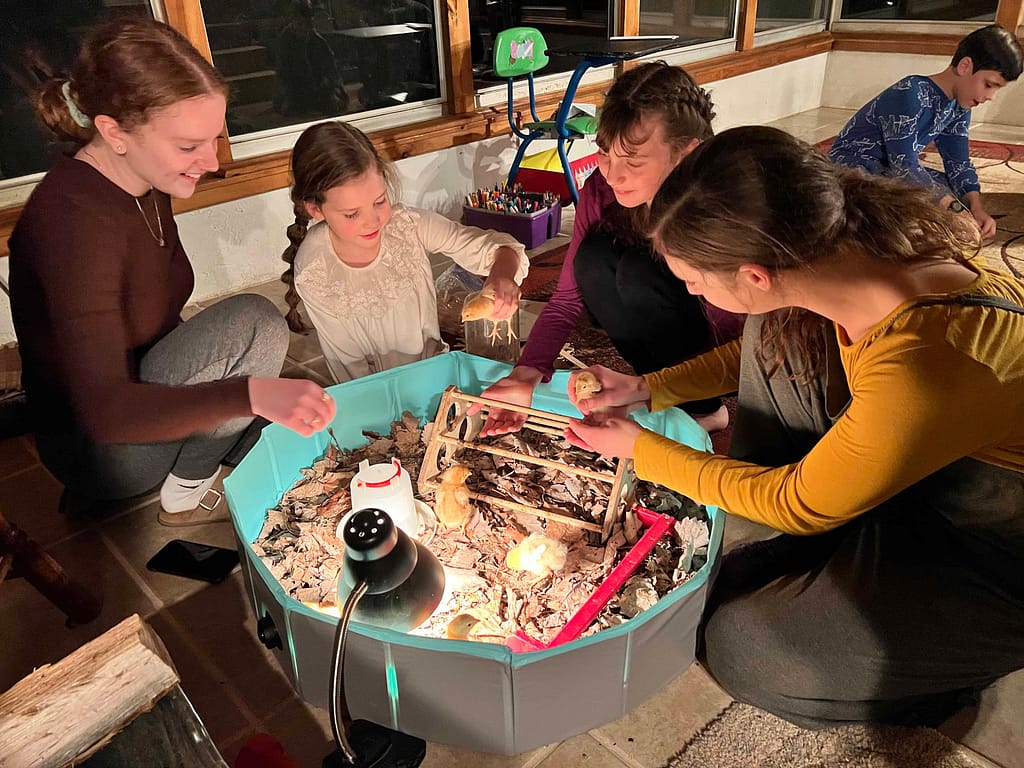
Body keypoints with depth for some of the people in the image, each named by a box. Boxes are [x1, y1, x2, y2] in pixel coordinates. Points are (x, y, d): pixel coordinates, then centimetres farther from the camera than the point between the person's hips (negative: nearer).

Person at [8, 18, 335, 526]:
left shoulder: (146, 185, -2)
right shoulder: (75, 219, -29)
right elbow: (103, 409, -35)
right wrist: (251, 394, -47)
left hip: (142, 386, 8)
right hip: (96, 447, -8)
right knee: (254, 321, -25)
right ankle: (187, 498, -9)